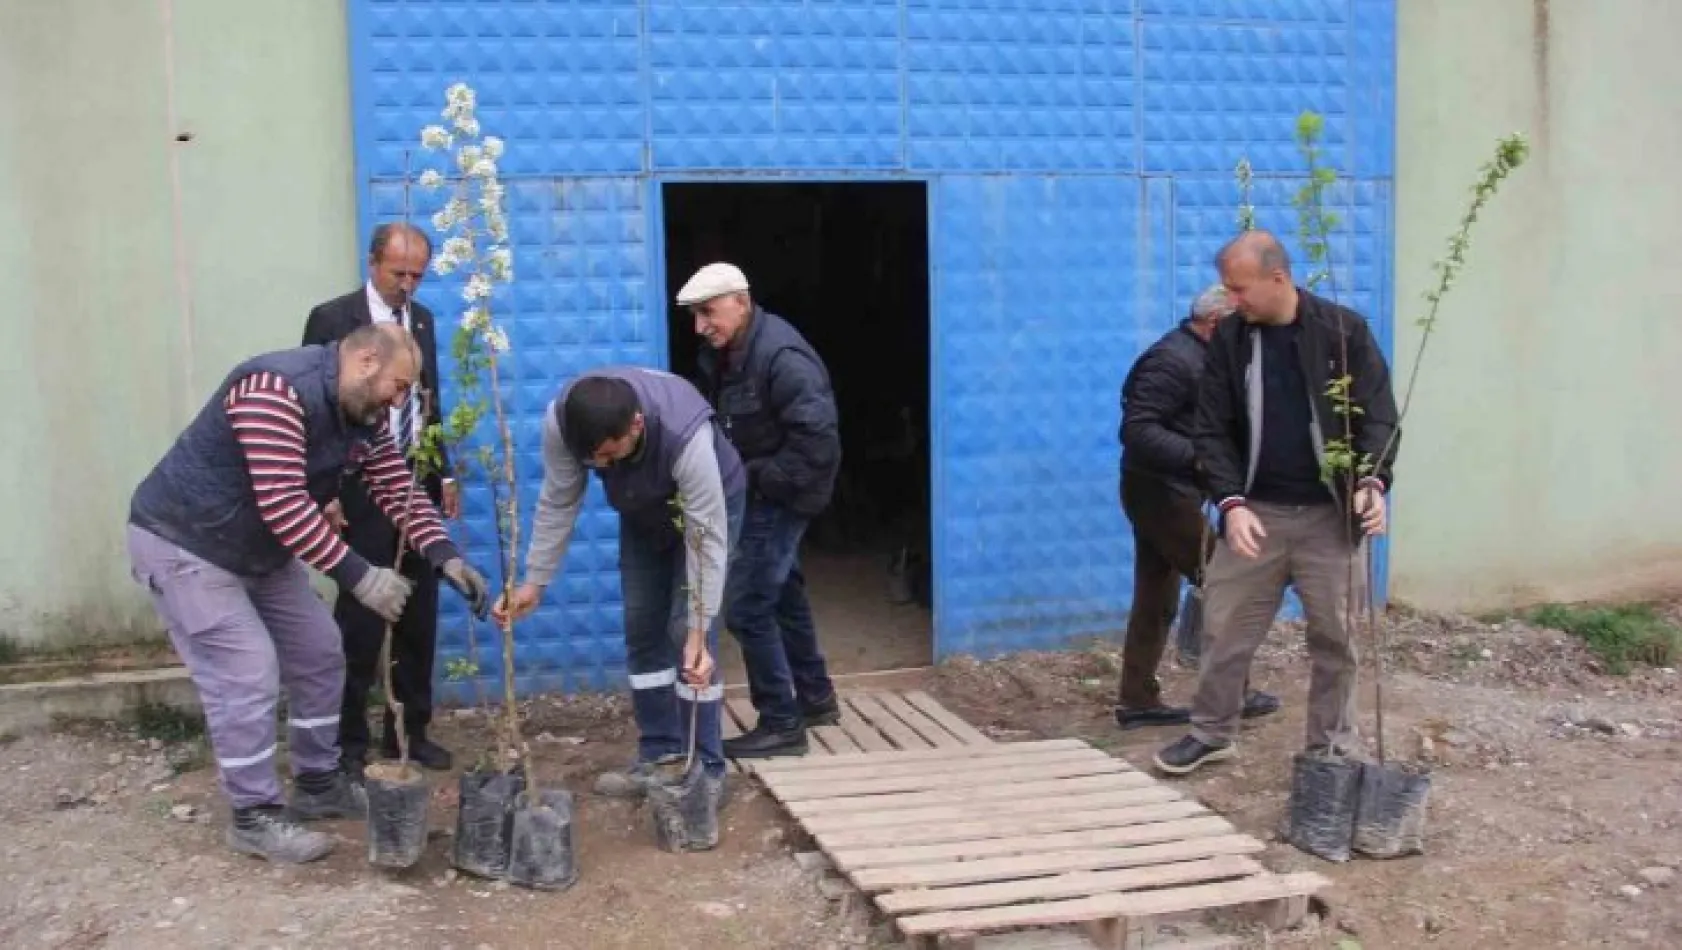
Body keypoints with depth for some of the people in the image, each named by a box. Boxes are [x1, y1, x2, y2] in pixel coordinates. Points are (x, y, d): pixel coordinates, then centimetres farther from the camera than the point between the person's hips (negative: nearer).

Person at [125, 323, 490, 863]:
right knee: (247, 675, -11)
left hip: (259, 550, 10)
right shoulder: (276, 389, -31)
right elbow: (283, 504, -36)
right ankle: (254, 817, 3)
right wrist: (357, 575, -34)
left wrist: (446, 557, -14)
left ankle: (318, 784, 26)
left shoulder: (364, 416, -1)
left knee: (318, 653, 11)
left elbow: (397, 490, 0)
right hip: (182, 544, -9)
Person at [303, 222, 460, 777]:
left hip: (417, 485, 6)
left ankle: (410, 731, 21)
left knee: (419, 618, 10)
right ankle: (349, 743, 10)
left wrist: (445, 474, 11)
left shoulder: (422, 319, 11)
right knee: (359, 619, -2)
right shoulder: (332, 319, -7)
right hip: (361, 490, -6)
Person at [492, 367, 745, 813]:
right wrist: (534, 581, -18)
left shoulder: (687, 436, -44)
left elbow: (706, 537, -37)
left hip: (709, 505, -5)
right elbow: (557, 503, -17)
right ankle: (657, 758, 17)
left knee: (686, 632, -12)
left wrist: (699, 629, -38)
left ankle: (706, 770, -2)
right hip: (643, 511, 5)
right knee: (642, 631, 5)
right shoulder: (561, 419, -32)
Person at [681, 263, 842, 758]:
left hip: (779, 498, -10)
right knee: (782, 595, 20)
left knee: (746, 606, -8)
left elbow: (818, 442, -29)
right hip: (756, 495, 10)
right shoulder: (724, 354, 3)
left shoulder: (781, 358, -26)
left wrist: (754, 478, -22)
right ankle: (816, 697, 36)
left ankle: (781, 726, 3)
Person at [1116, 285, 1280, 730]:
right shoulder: (1174, 360, -17)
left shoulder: (1196, 356, 14)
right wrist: (1197, 456, -31)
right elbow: (1137, 430, -25)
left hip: (1165, 492, 10)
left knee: (1157, 599, 11)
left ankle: (1137, 700, 16)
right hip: (1160, 491, -10)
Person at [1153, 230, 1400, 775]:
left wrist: (1373, 481, -22)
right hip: (1255, 512, 2)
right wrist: (1231, 503, -14)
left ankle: (1333, 746, 23)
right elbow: (1212, 431, -1)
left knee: (1335, 638, 7)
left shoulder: (1344, 331, -6)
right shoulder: (1229, 339, 0)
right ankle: (1210, 733, 25)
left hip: (1329, 515, -1)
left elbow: (1378, 415, -5)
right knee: (1227, 631, 7)